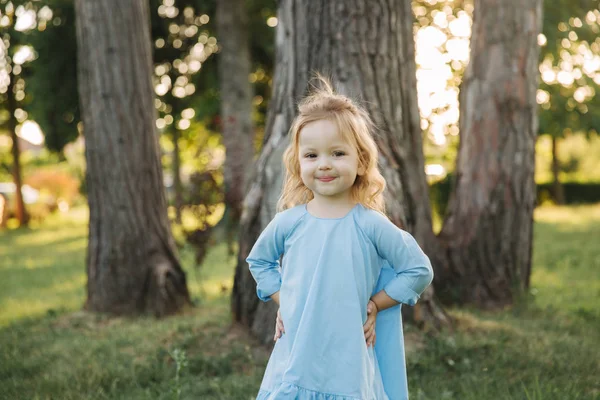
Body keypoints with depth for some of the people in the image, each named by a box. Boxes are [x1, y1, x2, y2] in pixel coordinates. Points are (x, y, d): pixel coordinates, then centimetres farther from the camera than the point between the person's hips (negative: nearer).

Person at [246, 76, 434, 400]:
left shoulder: (370, 224, -7)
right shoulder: (288, 222, 0)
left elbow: (420, 270, 2)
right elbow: (258, 261, 19)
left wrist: (374, 304, -2)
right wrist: (282, 302, 8)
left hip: (349, 367, -2)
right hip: (295, 360, 2)